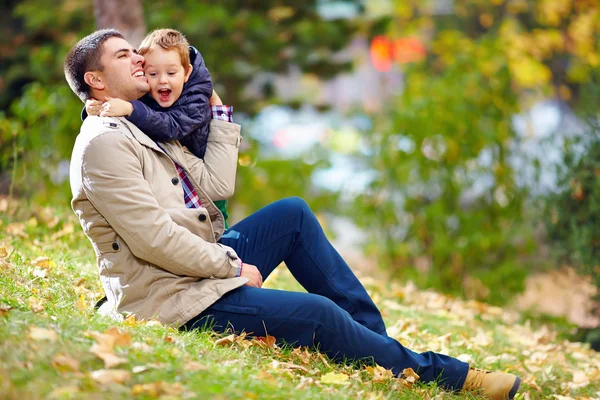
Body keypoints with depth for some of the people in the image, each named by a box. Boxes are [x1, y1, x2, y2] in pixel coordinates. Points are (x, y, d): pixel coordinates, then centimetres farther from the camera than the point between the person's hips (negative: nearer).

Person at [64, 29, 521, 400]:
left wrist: (217, 113, 10)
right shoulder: (104, 143, -16)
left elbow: (216, 186, 8)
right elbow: (152, 239, -23)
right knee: (317, 313, -19)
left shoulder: (143, 128, 16)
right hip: (177, 299, -11)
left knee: (292, 212, 8)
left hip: (207, 265, 11)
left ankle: (375, 337, 6)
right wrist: (232, 267, -15)